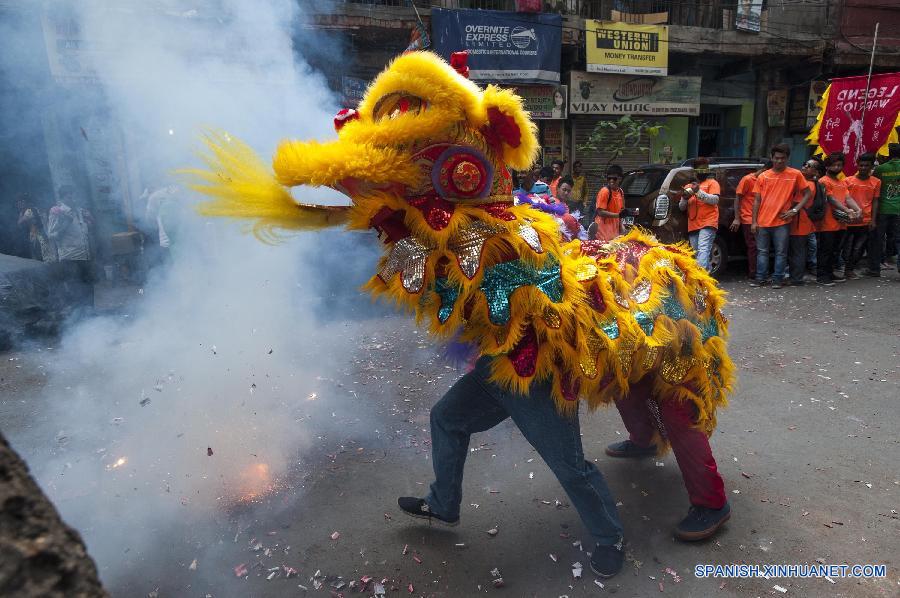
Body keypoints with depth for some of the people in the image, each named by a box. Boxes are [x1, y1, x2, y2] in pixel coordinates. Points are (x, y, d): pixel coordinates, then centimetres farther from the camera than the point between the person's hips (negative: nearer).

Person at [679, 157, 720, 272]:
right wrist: (685, 199, -2)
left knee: (703, 250, -21)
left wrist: (698, 192, -18)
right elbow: (681, 207, 20)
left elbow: (715, 200, -7)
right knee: (696, 254, 5)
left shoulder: (712, 183, 10)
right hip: (692, 226, 6)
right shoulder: (688, 187, 24)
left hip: (707, 224, -6)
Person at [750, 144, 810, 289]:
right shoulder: (763, 176, 5)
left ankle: (777, 279, 11)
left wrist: (795, 210, -7)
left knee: (781, 252, 3)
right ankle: (761, 278, 15)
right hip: (762, 221, 2)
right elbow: (757, 200, 6)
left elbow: (807, 194, 5)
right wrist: (754, 221, 1)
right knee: (762, 251, 7)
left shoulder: (795, 174, 0)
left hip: (782, 221, -2)